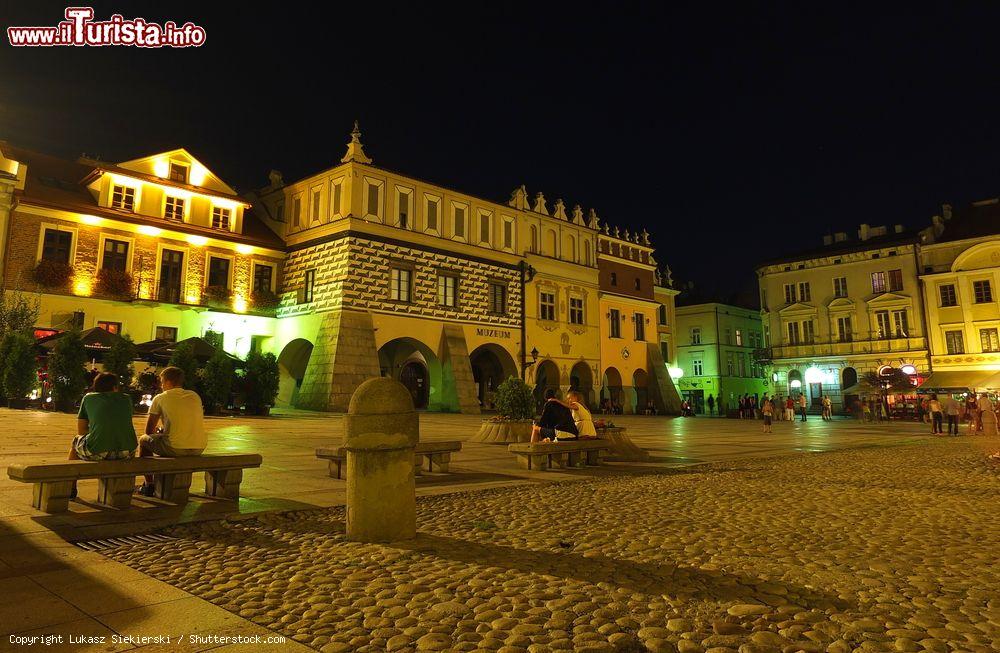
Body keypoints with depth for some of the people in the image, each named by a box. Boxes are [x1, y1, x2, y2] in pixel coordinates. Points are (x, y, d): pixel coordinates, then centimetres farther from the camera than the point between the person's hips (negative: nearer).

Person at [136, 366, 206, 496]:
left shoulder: (160, 398, 3)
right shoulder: (195, 396, 15)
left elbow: (149, 430, 9)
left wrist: (159, 432, 31)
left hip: (175, 448, -5)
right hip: (198, 449, 5)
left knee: (144, 440, 23)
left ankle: (149, 485, 26)